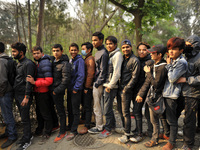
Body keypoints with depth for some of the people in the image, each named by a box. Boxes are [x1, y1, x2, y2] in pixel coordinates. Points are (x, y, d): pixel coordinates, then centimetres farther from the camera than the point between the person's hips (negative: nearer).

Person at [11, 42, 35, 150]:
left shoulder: (28, 64, -14)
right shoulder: (18, 63, 14)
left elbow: (29, 81, -19)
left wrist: (26, 97, -22)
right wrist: (15, 95, 16)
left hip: (24, 95, -9)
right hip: (17, 95, 9)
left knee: (25, 119, 1)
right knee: (23, 117, 17)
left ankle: (26, 141, 14)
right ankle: (28, 135, 31)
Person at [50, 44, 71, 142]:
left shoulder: (65, 64, -15)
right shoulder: (52, 61, 9)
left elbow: (66, 80, -20)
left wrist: (57, 90, -17)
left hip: (58, 91, -8)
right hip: (51, 90, 8)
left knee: (60, 111, 3)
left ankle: (62, 131, 17)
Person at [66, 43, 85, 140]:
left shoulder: (80, 60, -11)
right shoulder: (70, 61, 13)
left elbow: (81, 76, -17)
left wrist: (76, 88, -17)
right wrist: (68, 86, 9)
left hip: (76, 89, -7)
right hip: (70, 89, 8)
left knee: (75, 110, 0)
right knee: (69, 109, 17)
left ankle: (74, 131, 10)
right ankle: (70, 126, 32)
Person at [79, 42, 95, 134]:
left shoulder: (91, 59, -13)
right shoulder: (86, 59, 17)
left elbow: (90, 74, -20)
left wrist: (87, 87, -18)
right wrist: (84, 86, 15)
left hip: (88, 87, -9)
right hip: (85, 86, 9)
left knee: (87, 106, -2)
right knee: (84, 105, 19)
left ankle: (87, 126, 7)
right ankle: (84, 119, 34)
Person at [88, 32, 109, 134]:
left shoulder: (103, 53, -15)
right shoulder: (98, 52, 14)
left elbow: (103, 71, -18)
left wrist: (97, 83, -16)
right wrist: (95, 82, 15)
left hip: (99, 84, -9)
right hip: (96, 82, 9)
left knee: (97, 106, 1)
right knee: (97, 105, 17)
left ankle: (99, 127, 15)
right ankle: (99, 124, 31)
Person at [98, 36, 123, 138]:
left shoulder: (117, 54, -10)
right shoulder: (108, 54, 16)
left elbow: (117, 73, -17)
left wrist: (110, 86, -15)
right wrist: (105, 85, 11)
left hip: (111, 86, -8)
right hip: (105, 85, 8)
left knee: (107, 109, -1)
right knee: (106, 106, 16)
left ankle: (108, 129, 15)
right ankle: (112, 125, 33)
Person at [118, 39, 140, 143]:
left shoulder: (135, 60, -9)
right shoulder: (123, 59, 13)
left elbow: (134, 77, -13)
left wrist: (126, 89, -13)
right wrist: (119, 87, 10)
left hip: (127, 90, -7)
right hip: (120, 88, 7)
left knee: (125, 112, -3)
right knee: (121, 110, 15)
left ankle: (127, 134, 8)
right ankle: (124, 127, 33)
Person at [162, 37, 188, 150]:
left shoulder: (182, 62, -17)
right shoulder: (172, 60, 10)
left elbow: (172, 78, -22)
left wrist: (169, 65, -13)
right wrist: (169, 64, 5)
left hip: (172, 95, -9)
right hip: (166, 92, 9)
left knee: (172, 119, 3)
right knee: (167, 116, 23)